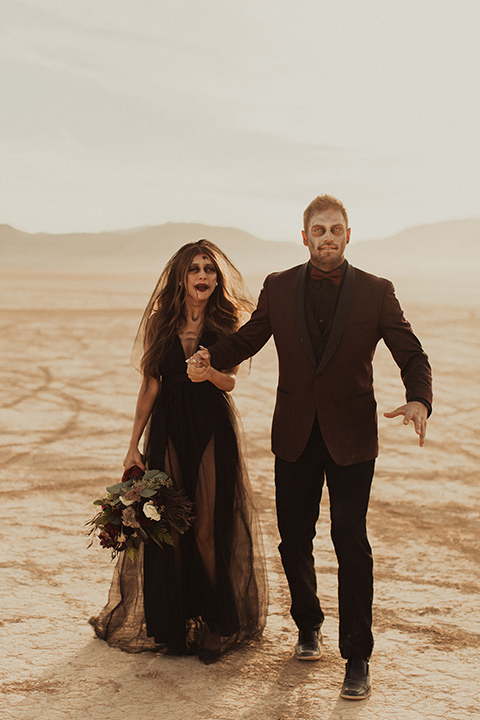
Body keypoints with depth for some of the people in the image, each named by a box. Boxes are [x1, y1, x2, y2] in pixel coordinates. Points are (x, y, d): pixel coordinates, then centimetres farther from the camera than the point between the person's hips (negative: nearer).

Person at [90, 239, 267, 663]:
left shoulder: (227, 323, 2)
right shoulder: (160, 323, 6)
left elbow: (230, 381, -8)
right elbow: (150, 386, 8)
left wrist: (208, 371, -31)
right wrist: (134, 445, 7)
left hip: (213, 430, -1)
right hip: (168, 429, 2)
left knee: (209, 529, -3)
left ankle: (216, 624, 13)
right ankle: (171, 624, 18)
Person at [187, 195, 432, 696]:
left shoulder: (376, 292, -3)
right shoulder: (279, 288, 2)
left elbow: (411, 355, -5)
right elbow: (247, 339, 10)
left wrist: (419, 401, -25)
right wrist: (210, 360, -11)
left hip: (350, 438, -2)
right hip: (295, 435, 3)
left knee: (351, 542, -5)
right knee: (293, 540, 11)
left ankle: (357, 658, 6)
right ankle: (308, 626, 35)